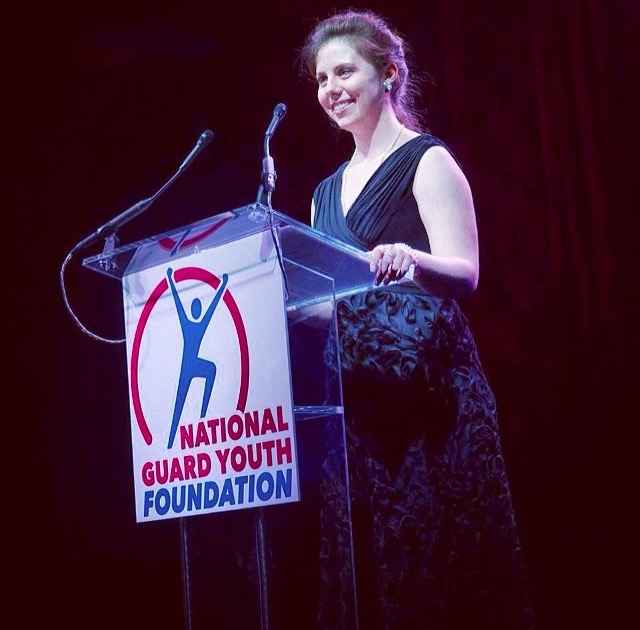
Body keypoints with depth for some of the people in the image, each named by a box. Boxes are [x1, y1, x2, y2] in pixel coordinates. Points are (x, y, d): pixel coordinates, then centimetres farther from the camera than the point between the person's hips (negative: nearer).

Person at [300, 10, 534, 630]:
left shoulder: (426, 160, 0)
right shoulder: (327, 191, 20)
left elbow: (465, 273, -13)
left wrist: (412, 260, -32)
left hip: (426, 382, -7)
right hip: (354, 393, 7)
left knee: (431, 543, -8)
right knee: (367, 549, 4)